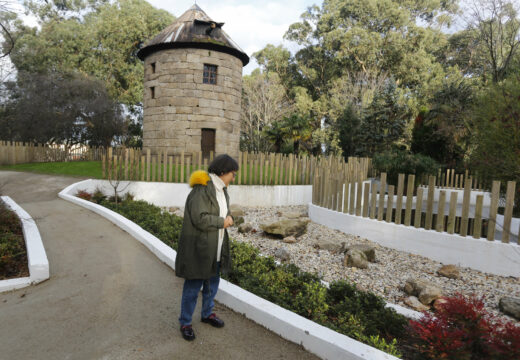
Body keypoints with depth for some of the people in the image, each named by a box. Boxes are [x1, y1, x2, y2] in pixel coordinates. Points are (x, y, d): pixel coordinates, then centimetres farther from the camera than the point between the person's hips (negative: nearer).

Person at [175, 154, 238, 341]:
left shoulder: (222, 190, 9)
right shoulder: (201, 190, -21)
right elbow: (200, 219, -28)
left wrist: (229, 217, -1)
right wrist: (222, 222, -17)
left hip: (216, 249, 9)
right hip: (198, 248, -9)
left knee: (212, 283, 22)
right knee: (193, 287, 4)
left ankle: (207, 313, 42)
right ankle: (185, 322, 23)